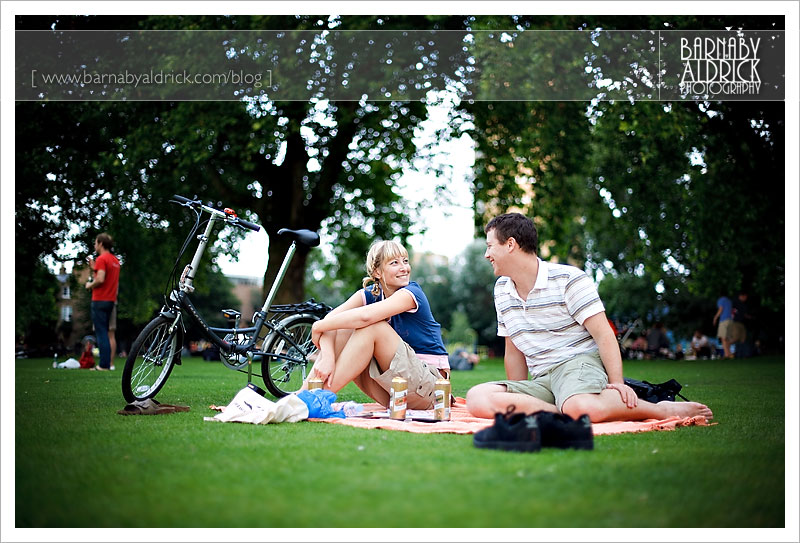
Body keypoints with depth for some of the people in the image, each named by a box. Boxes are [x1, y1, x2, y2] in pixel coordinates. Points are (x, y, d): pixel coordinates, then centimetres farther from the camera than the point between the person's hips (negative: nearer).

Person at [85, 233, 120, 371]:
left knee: (101, 333, -6)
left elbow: (100, 279, -23)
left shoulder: (101, 259, -12)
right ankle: (108, 363, 12)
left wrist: (90, 285, -5)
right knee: (105, 332, 14)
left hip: (100, 300, -8)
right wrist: (94, 267, 18)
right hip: (111, 300, 8)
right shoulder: (115, 260, 15)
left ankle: (104, 364, -8)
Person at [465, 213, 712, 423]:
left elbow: (604, 335, -10)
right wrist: (516, 401, 14)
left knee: (579, 407, -44)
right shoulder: (501, 291, 15)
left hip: (580, 361, -6)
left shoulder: (567, 279, -5)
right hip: (541, 381, 6)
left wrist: (617, 383, -21)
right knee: (477, 398, -25)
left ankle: (665, 410, -21)